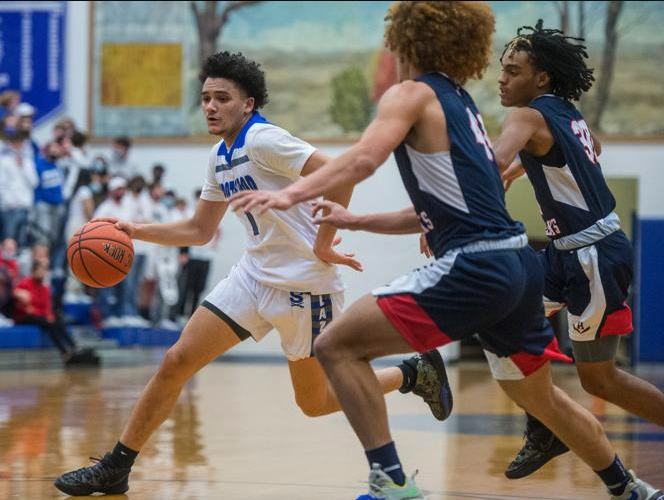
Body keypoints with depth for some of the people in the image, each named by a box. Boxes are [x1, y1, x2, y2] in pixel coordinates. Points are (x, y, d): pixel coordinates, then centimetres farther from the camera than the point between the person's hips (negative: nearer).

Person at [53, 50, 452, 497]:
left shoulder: (263, 139, -17)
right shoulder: (220, 157, 10)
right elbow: (199, 231, 19)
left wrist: (323, 245, -20)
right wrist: (137, 231, 7)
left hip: (305, 283, -8)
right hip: (255, 274, 8)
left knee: (314, 402, 4)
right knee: (177, 362, -2)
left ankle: (414, 375, 26)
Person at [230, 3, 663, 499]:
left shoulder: (413, 93, -2)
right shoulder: (460, 102, 22)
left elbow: (364, 159, -22)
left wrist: (291, 194, -29)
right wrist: (354, 221, 27)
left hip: (473, 270, -9)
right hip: (520, 264, 9)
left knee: (336, 346, -5)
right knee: (540, 397, 30)